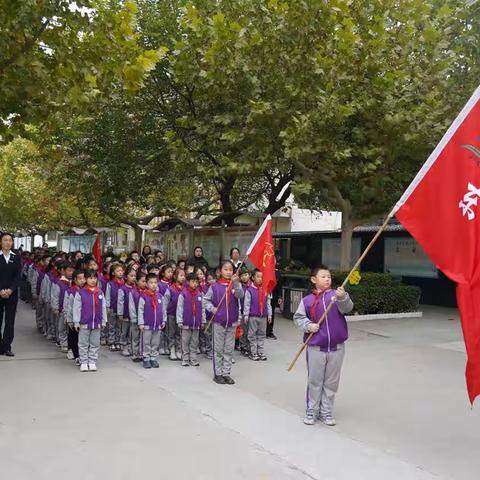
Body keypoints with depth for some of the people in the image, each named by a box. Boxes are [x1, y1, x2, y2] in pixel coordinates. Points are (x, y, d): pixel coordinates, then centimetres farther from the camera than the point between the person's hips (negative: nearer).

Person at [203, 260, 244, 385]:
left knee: (229, 349, 10)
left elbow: (240, 295, -20)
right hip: (218, 322, -2)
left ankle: (226, 373, 20)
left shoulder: (235, 284, 0)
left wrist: (236, 283, -35)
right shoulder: (215, 286, -4)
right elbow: (205, 300, 4)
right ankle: (218, 374, 16)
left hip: (232, 322, 2)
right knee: (218, 349, 6)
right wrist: (212, 308, -11)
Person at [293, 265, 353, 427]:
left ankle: (326, 412, 26)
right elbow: (298, 317, 5)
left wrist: (343, 298, -40)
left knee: (331, 382, 11)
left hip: (336, 347, 1)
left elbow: (347, 308, -19)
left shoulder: (336, 295, -3)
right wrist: (308, 326, -13)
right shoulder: (307, 300, -2)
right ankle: (312, 411, 24)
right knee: (314, 381, 10)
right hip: (316, 348, -1)